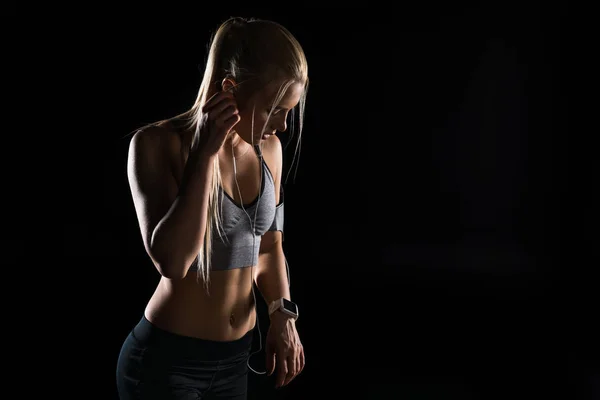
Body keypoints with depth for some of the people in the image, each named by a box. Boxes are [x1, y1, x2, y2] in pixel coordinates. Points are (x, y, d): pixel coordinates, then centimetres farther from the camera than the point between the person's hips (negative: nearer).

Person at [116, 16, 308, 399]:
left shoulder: (268, 149, 0)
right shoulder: (158, 143, -15)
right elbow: (172, 261, -27)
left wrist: (283, 317, -2)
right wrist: (206, 151, -26)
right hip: (166, 360, -5)